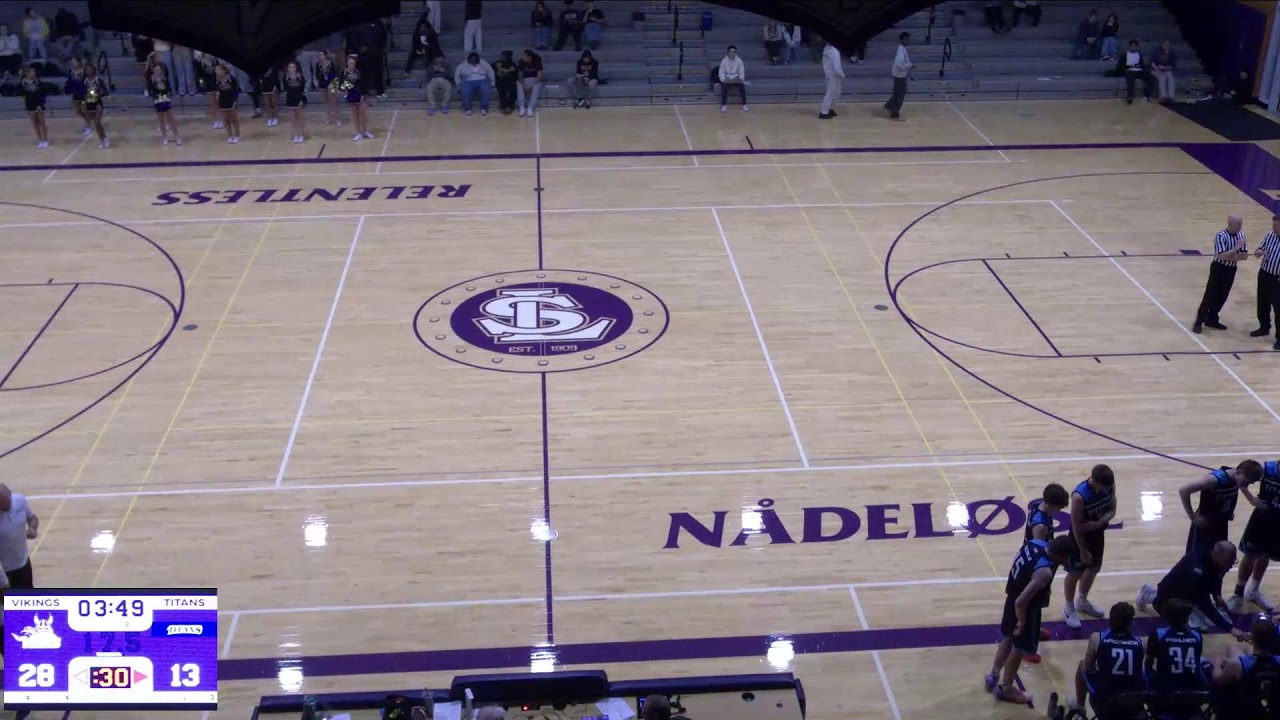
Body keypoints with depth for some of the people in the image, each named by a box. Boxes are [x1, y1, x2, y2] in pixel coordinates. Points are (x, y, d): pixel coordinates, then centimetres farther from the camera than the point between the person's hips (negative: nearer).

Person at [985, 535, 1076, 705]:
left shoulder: (1034, 543, -13)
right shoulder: (1045, 572, -37)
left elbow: (1015, 564, 6)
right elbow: (1021, 602, -36)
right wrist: (1022, 622, -18)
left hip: (1012, 598, 8)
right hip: (1026, 609, -8)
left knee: (1009, 639, 29)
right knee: (1019, 648, 14)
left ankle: (993, 676, 48)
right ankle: (1005, 688, 34)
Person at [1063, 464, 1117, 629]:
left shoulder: (1109, 486, -16)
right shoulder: (1079, 496, -34)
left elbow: (1112, 509, -3)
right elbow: (1076, 526, -25)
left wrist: (1100, 522, -24)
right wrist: (1083, 551, -17)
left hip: (1098, 534, 7)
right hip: (1080, 537, -7)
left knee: (1093, 569, 23)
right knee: (1075, 573, 10)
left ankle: (1082, 602, 46)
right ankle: (1069, 608, 30)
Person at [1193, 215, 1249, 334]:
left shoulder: (1241, 235, -2)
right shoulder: (1221, 236, -21)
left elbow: (1245, 256, -4)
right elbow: (1222, 256, -29)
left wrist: (1230, 257, -18)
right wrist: (1237, 247, -30)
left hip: (1231, 270, 6)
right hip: (1219, 269, -6)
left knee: (1222, 297, 12)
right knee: (1210, 296, -4)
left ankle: (1211, 320, 25)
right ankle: (1199, 322, 2)